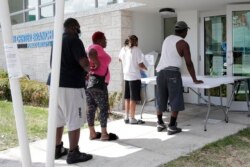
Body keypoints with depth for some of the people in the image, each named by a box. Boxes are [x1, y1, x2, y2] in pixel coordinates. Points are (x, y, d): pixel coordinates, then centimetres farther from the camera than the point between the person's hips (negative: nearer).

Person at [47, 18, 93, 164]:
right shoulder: (74, 40, -9)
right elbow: (84, 62, -20)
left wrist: (81, 72, 23)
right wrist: (88, 70, 2)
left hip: (56, 83, 9)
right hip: (71, 85, -9)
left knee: (59, 119, 15)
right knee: (74, 121, -1)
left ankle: (57, 149, 25)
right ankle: (73, 153, 5)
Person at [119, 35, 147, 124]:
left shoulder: (123, 49, 5)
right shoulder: (137, 50, -12)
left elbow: (120, 59, 22)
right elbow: (140, 64, -15)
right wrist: (145, 68, 4)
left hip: (126, 76, 6)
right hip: (135, 77, -6)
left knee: (127, 98, 14)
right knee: (133, 99, -1)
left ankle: (126, 117, 20)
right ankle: (132, 118, 3)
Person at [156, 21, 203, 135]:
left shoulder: (167, 39, 19)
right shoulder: (183, 44, -2)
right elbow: (189, 63, -4)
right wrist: (195, 80, 4)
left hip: (160, 71, 7)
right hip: (172, 72, -7)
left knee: (160, 100, 15)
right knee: (176, 101, 1)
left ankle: (160, 124, 25)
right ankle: (172, 127, 1)